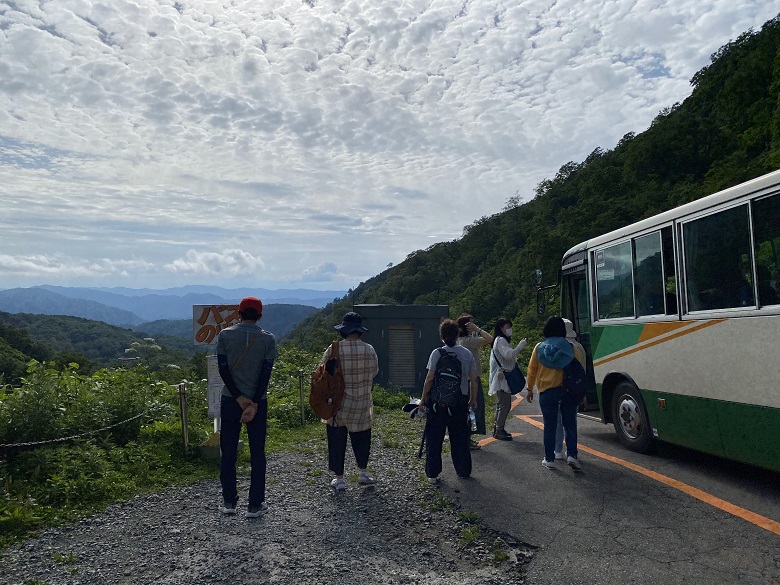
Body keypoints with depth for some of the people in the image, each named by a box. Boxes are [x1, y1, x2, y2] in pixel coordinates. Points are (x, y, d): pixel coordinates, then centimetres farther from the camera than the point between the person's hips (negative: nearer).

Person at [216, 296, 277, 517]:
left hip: (230, 400, 1)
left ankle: (229, 502, 18)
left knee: (228, 453, 11)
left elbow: (223, 369, -6)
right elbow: (266, 373, -9)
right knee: (257, 453, 7)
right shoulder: (268, 339, -2)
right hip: (258, 401, 0)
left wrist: (239, 398, -7)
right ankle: (255, 505, 11)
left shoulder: (225, 335, -1)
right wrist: (254, 404, -10)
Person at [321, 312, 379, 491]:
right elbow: (374, 372, 6)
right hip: (362, 403, 2)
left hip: (338, 403, -2)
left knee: (337, 440, 10)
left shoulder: (333, 350, -14)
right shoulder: (369, 350, -7)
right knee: (361, 436, 20)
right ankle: (363, 473, 26)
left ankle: (339, 479, 17)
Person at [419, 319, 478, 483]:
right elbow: (473, 379, 2)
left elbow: (430, 378, -11)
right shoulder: (467, 353, 0)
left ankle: (432, 474, 11)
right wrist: (473, 399, 14)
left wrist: (423, 399, -2)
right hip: (460, 400, 3)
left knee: (434, 438, 8)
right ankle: (463, 471, 24)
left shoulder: (437, 353, -10)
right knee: (460, 437, 15)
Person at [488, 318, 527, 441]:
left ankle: (498, 429, 24)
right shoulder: (500, 340, -13)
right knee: (505, 405, -9)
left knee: (501, 404, 16)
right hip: (502, 378, -11)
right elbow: (509, 354, -27)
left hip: (504, 378, 11)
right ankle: (499, 431, -5)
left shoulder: (502, 340, 19)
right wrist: (521, 345, -22)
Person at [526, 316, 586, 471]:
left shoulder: (539, 347, -1)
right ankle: (572, 455, 1)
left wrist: (530, 389, 15)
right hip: (568, 390, 0)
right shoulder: (569, 347, -1)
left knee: (550, 426, 7)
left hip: (547, 391, 0)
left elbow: (531, 370, 4)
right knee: (570, 424, 10)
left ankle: (549, 459, 11)